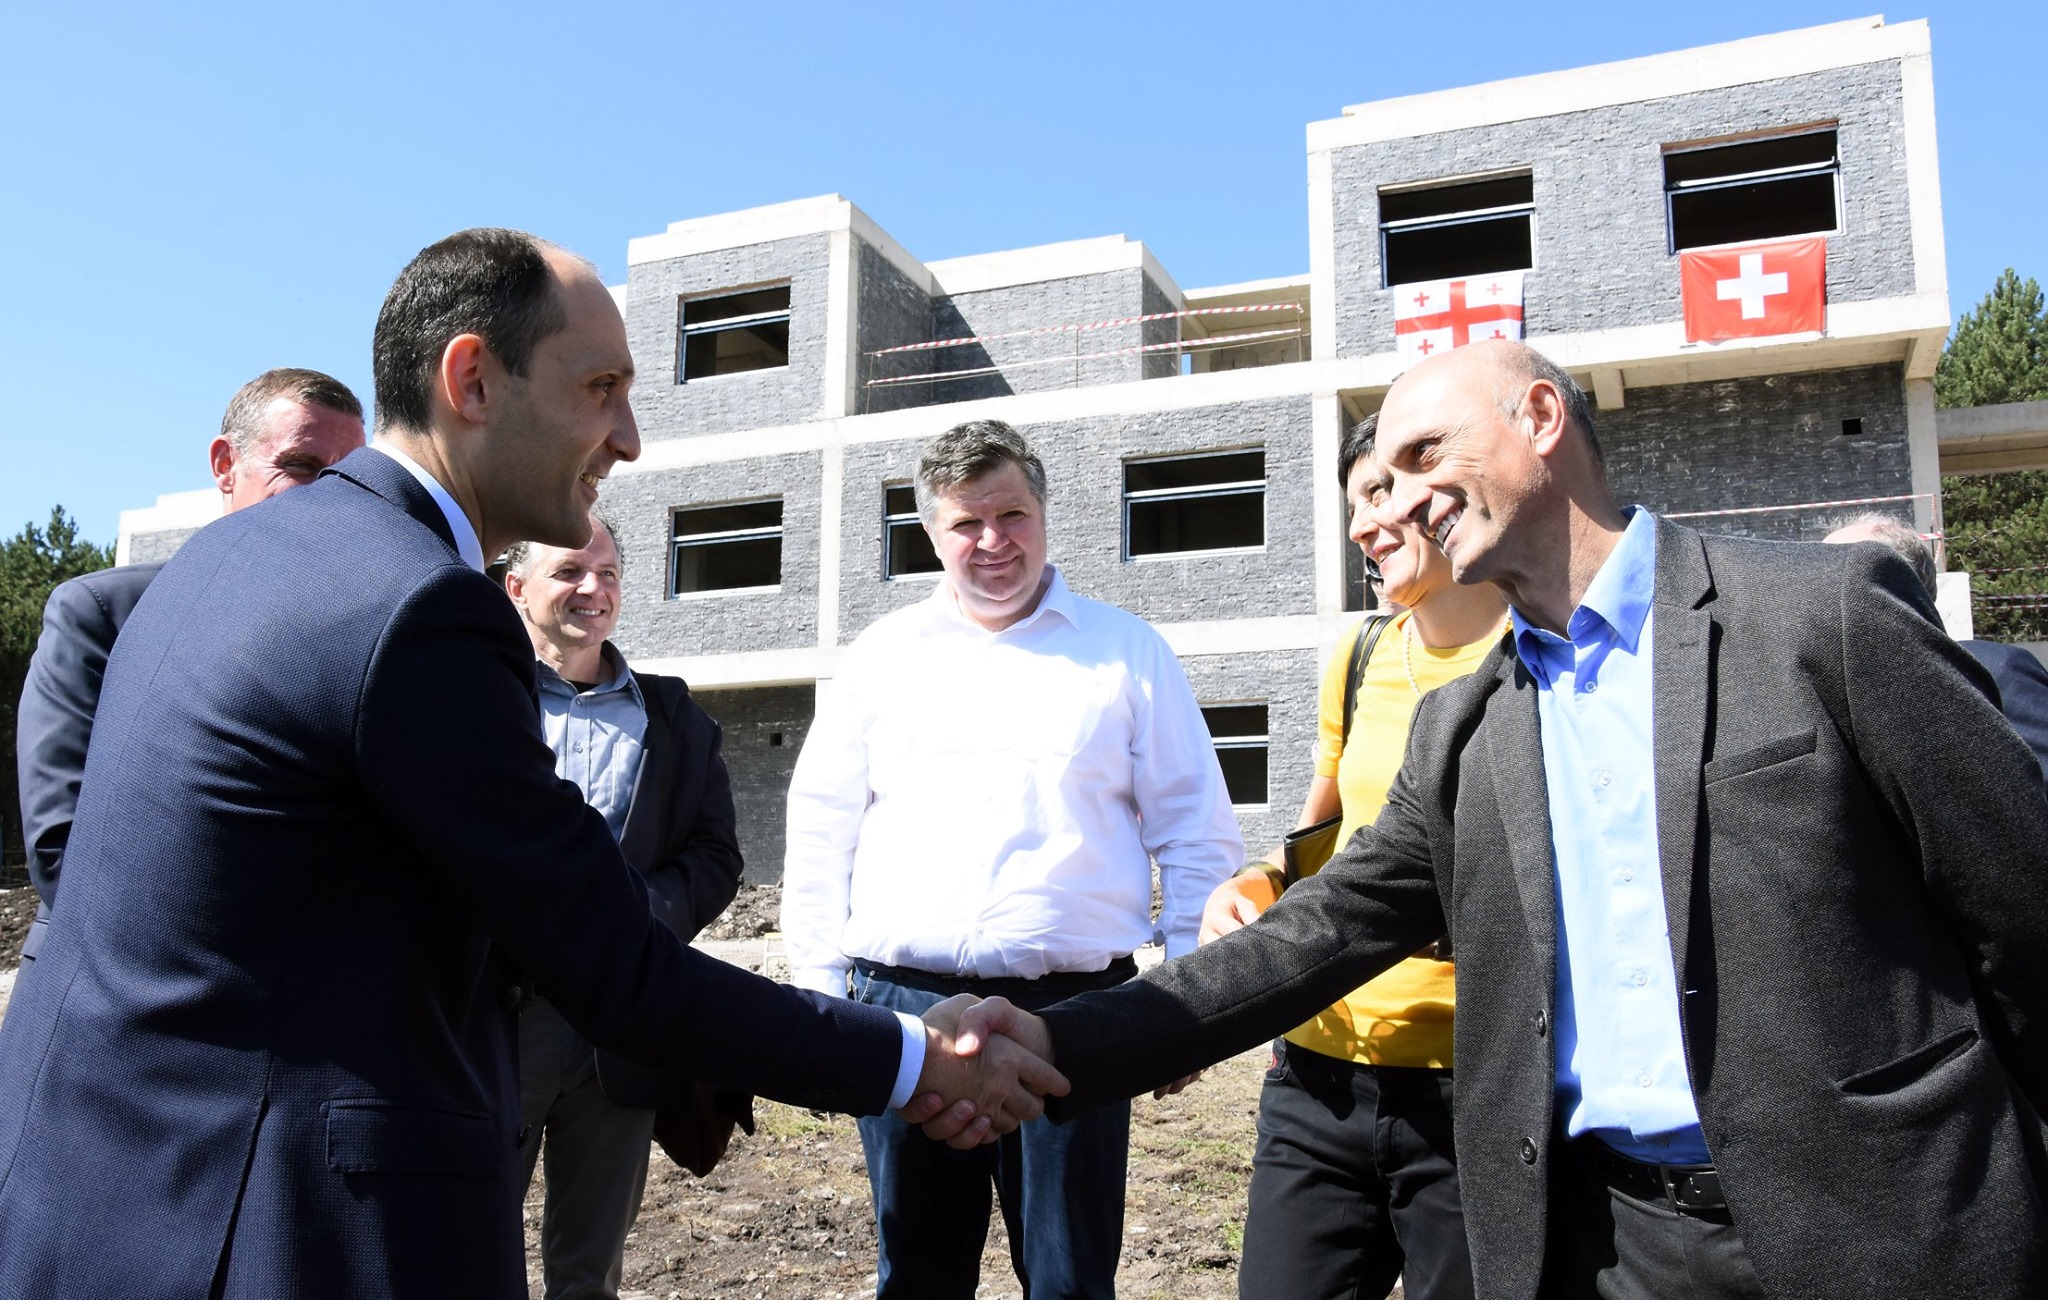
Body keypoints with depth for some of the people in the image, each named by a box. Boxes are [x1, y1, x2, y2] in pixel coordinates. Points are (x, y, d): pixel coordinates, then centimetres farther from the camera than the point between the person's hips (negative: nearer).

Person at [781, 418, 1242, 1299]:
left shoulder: (1128, 651, 5)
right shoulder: (883, 656, 9)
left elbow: (1198, 836, 5)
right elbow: (821, 837, 10)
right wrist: (820, 994, 5)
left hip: (1070, 1006, -1)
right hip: (900, 1006, 2)